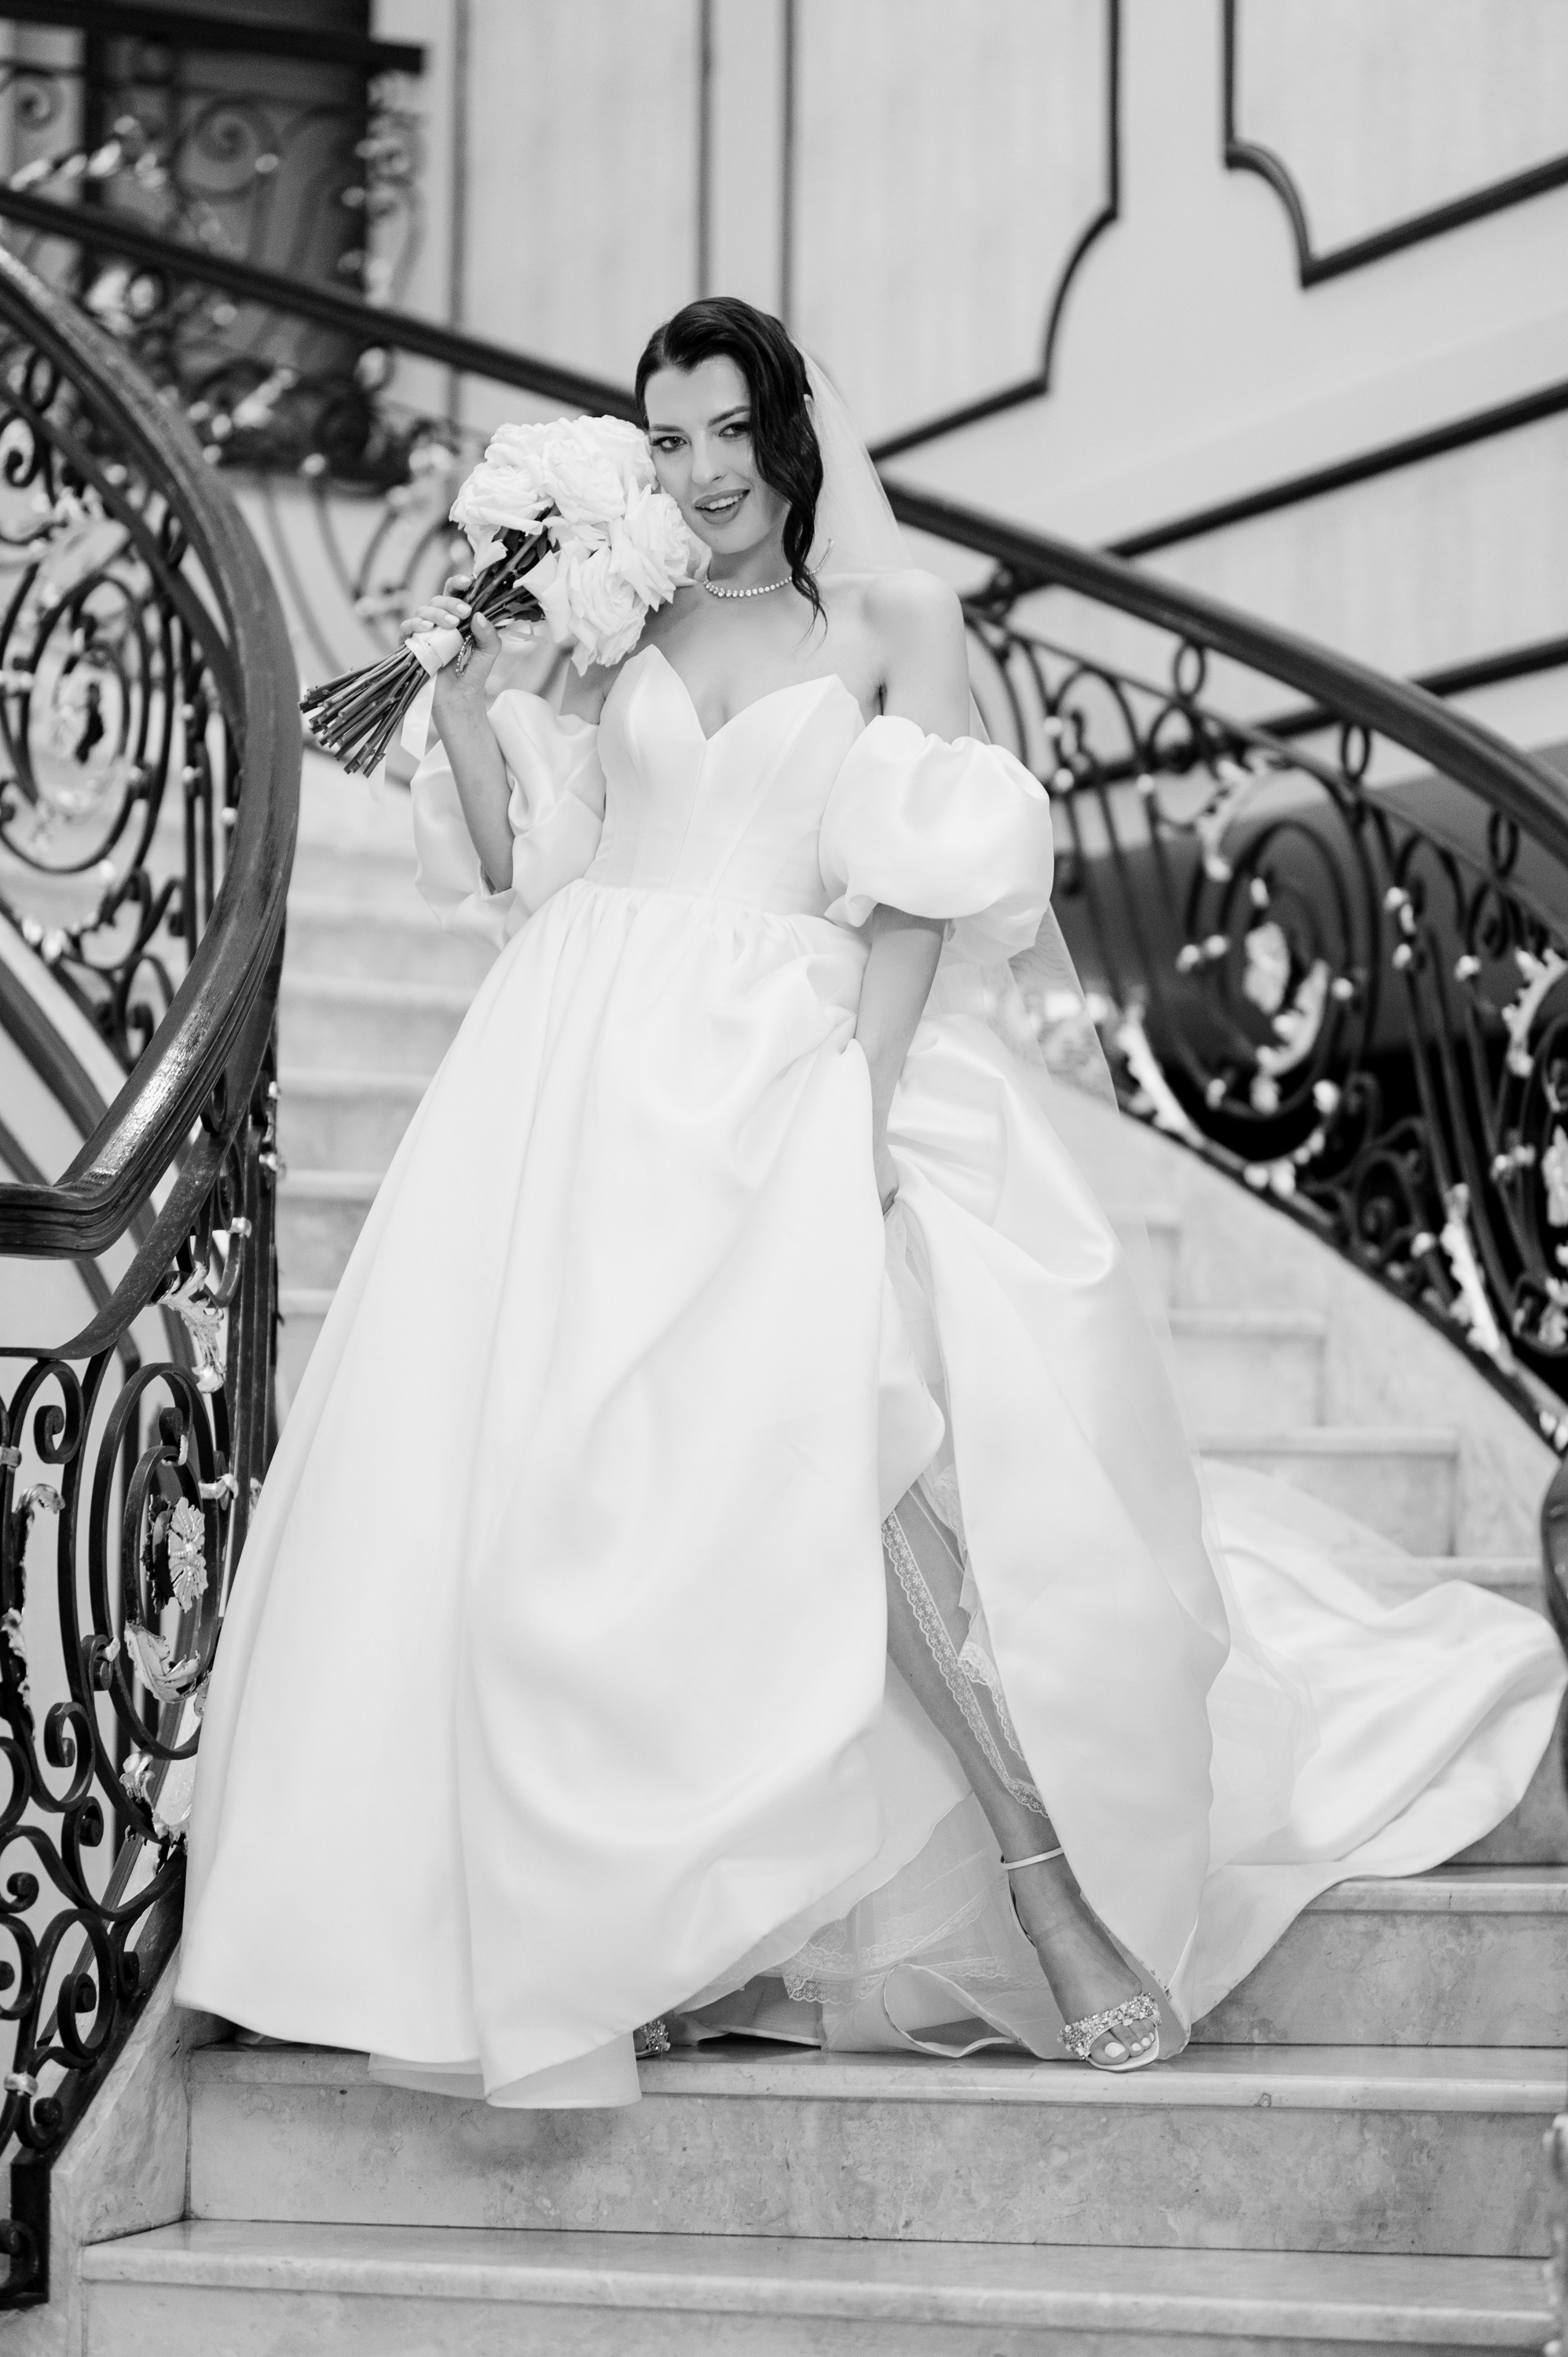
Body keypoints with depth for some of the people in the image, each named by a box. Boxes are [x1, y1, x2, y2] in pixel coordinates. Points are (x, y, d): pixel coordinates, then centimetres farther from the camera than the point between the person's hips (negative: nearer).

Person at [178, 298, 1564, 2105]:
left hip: (804, 1076, -3)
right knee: (529, 1458, -8)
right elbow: (522, 873, 14)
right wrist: (464, 698, 1)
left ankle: (1059, 1896, -14)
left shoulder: (892, 625, 8)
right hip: (598, 1079, 3)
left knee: (866, 1461, -21)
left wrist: (866, 1097, -12)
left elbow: (930, 888, -1)